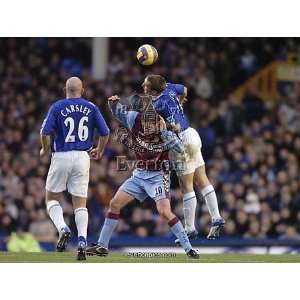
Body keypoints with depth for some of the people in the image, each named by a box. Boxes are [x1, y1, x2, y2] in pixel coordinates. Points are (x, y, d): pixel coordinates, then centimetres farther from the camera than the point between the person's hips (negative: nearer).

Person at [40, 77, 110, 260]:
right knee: (80, 203, 7)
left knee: (52, 199, 13)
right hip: (83, 157, 2)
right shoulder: (91, 108, 4)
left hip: (61, 156, -2)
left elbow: (46, 132, -10)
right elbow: (105, 132, 4)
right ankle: (82, 241, -9)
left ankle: (63, 229, -11)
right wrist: (99, 151, 22)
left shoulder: (58, 107, -2)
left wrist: (45, 149, 9)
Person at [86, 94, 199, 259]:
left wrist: (164, 131, -41)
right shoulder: (134, 119, -13)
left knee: (164, 211, -21)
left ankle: (188, 249, -14)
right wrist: (114, 102, -14)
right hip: (139, 175, 5)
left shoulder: (164, 129, -22)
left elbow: (179, 148, -35)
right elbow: (118, 112, 6)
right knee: (114, 204, 4)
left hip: (158, 176, -5)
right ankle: (102, 246, 16)